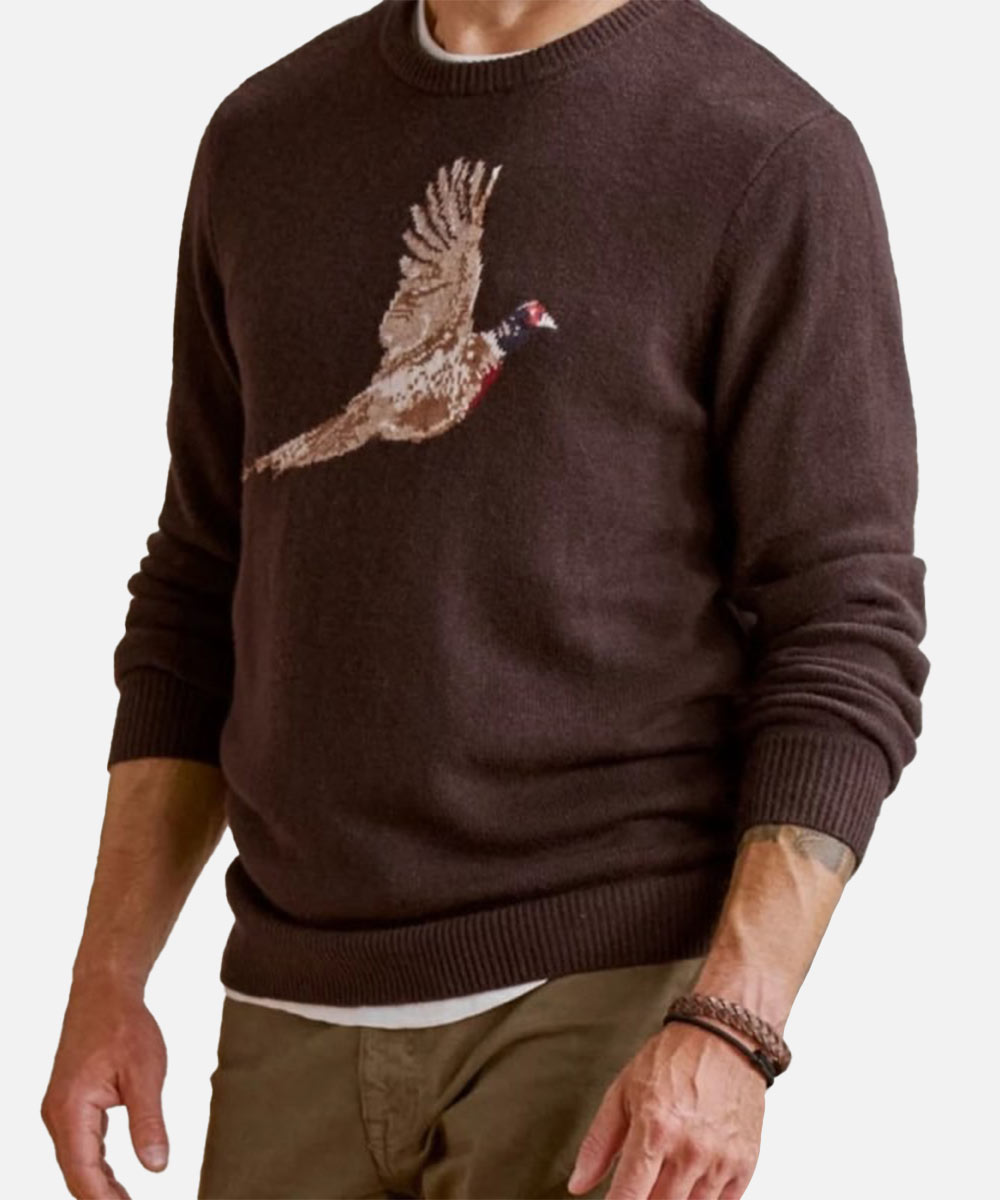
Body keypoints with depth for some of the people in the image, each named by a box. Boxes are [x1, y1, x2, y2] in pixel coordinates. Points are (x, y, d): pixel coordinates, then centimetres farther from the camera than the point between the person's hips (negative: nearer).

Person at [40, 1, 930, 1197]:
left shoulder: (770, 154, -6)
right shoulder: (264, 140, 11)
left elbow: (848, 646, -10)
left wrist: (730, 1030, -21)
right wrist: (106, 981, 9)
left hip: (604, 1005, -5)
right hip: (295, 1015, 5)